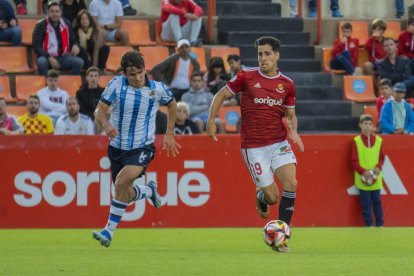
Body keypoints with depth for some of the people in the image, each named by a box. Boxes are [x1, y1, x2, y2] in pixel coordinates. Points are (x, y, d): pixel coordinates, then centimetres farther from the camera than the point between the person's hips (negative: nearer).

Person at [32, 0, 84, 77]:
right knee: (42, 62, -38)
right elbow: (36, 46, -9)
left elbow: (73, 40, 20)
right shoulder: (41, 25, -4)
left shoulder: (66, 24, 9)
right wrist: (49, 58, -22)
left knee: (79, 62, -22)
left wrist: (75, 45, -7)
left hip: (63, 57, 4)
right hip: (47, 57, -4)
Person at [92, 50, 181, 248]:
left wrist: (169, 135, 14)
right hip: (117, 147, 3)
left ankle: (109, 231, -17)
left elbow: (172, 105, 13)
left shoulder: (158, 89, -8)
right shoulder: (116, 85, -10)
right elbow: (100, 110, -9)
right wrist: (106, 124, -31)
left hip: (143, 148, -3)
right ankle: (149, 191, 44)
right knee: (126, 194, 9)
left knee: (121, 182, -25)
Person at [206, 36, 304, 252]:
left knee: (291, 183, -20)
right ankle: (261, 196, 35)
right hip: (254, 147, -3)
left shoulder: (287, 84, 4)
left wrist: (294, 131, -5)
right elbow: (222, 94, 6)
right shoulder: (247, 77, -4)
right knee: (273, 197, -6)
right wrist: (211, 120, -4)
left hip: (279, 143, 3)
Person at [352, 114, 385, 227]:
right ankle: (369, 224, 8)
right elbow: (354, 161, -5)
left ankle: (380, 224, 13)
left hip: (376, 178, 2)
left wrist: (378, 167, -10)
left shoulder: (378, 140, 4)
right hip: (362, 179, -2)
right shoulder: (356, 141, -3)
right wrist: (363, 171, -18)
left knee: (377, 201, 6)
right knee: (366, 204, 1)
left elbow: (381, 157, 10)